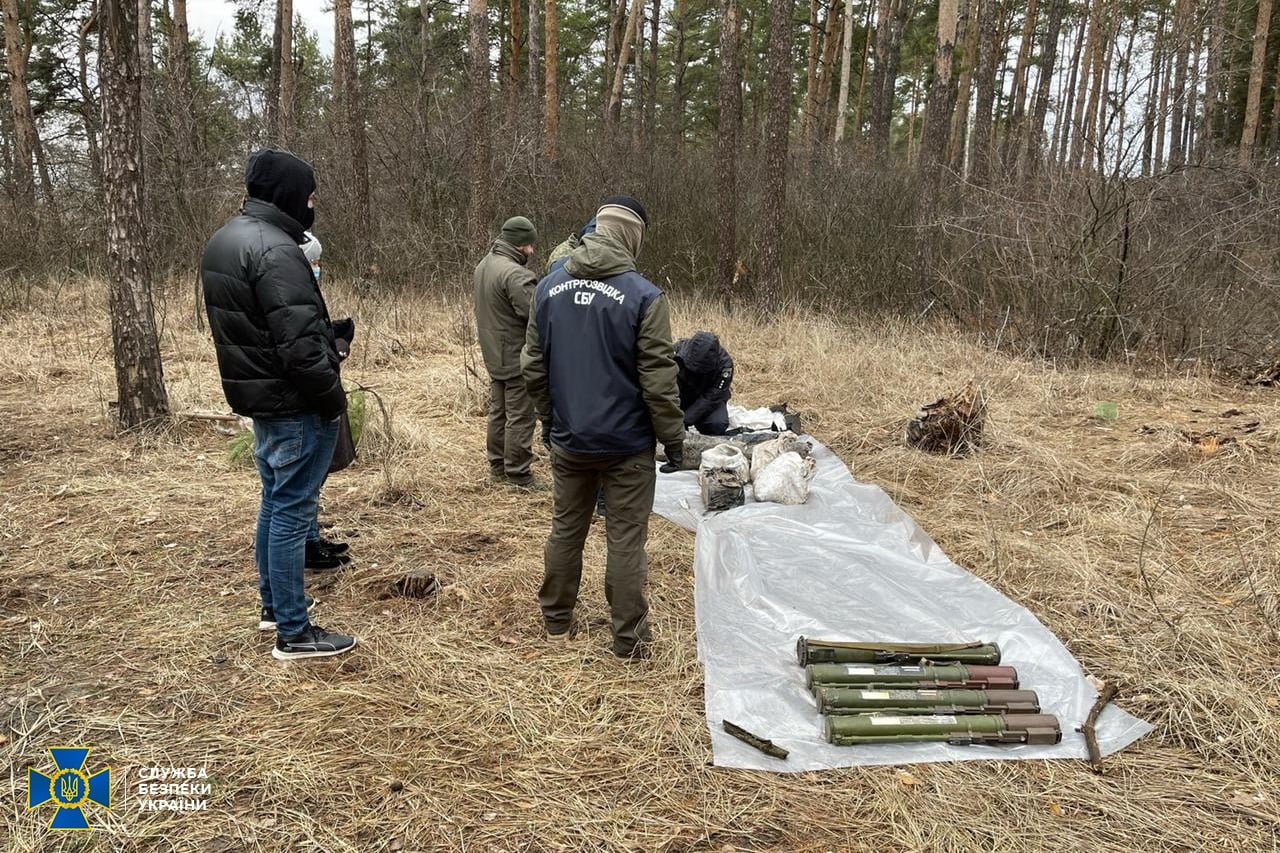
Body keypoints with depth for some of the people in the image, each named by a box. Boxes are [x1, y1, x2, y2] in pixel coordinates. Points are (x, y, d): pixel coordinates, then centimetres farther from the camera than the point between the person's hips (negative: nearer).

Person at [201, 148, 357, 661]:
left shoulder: (224, 240, 11)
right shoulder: (275, 250, -21)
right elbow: (299, 342, -26)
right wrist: (333, 395, -14)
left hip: (255, 394, 10)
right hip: (295, 404, -10)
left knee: (275, 502, 20)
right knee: (292, 511, -4)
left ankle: (274, 604, 34)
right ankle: (294, 633, 5)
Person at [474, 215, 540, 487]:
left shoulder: (483, 265, 7)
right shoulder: (515, 274, -24)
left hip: (493, 355, 9)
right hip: (517, 358, -9)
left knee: (498, 411, 19)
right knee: (519, 418, -1)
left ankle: (496, 465, 28)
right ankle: (518, 474, 6)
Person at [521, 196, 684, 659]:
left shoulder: (549, 287, 1)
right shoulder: (643, 295, -16)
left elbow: (533, 366, 7)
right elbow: (658, 379, -14)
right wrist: (674, 437, -2)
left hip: (567, 441, 5)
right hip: (627, 444, -4)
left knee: (565, 530, 19)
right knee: (626, 540, 6)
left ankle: (557, 621, 33)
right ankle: (629, 638, 15)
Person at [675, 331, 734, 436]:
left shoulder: (724, 364, -28)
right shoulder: (676, 350, -26)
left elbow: (710, 398, -28)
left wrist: (684, 420, -36)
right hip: (680, 398, 2)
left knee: (718, 424, -30)